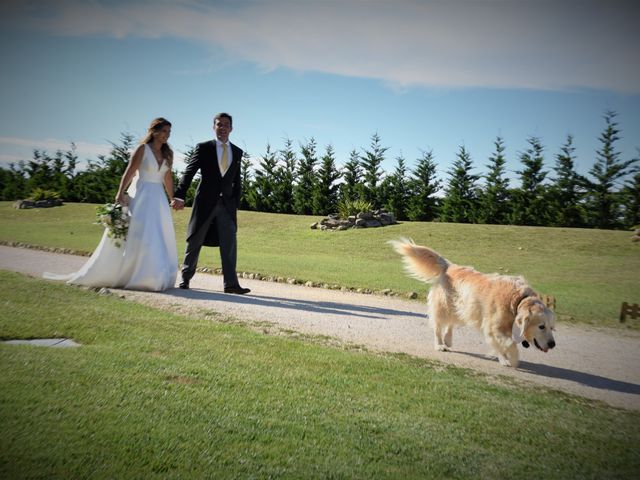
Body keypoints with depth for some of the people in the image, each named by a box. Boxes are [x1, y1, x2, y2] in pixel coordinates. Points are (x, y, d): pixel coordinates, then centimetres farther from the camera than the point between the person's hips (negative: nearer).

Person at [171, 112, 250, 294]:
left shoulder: (237, 152, 10)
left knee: (230, 243, -8)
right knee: (195, 242, 8)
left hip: (227, 204, 2)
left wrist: (236, 204, 6)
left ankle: (230, 283, -8)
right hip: (205, 202, -2)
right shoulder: (203, 148, 0)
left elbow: (236, 182, 13)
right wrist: (180, 196, -20)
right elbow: (189, 173, -7)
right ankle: (185, 278, 24)